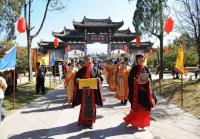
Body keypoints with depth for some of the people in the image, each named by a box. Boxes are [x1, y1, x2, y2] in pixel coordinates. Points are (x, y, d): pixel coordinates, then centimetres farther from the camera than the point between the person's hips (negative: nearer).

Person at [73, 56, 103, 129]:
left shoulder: (95, 69, 2)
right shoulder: (82, 70, 4)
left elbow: (100, 77, 2)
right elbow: (76, 77, 4)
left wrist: (99, 79, -21)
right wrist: (77, 79, -18)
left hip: (92, 90, 0)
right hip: (84, 90, 1)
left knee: (91, 105, 5)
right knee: (84, 105, 6)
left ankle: (90, 121, 17)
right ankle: (83, 120, 22)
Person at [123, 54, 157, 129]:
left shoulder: (146, 69, 9)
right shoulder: (134, 69, -5)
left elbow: (150, 78, 11)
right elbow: (130, 79, -9)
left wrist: (147, 80, -10)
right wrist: (137, 81, -23)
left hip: (145, 89, 5)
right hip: (137, 90, -5)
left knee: (145, 106, 6)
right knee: (137, 106, -3)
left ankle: (143, 122, 21)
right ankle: (135, 122, 16)